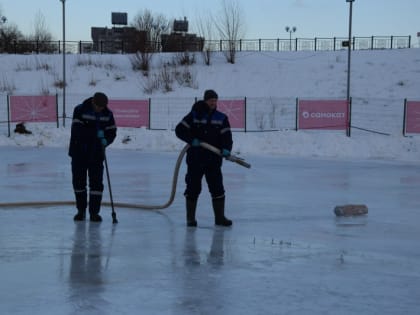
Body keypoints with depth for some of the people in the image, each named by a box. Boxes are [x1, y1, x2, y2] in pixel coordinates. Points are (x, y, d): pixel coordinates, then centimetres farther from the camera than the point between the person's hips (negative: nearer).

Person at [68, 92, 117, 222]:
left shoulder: (107, 114, -1)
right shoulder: (80, 110, -12)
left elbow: (112, 132, 2)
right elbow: (77, 130, -21)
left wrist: (106, 140, -19)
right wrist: (95, 132, -28)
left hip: (96, 154, 2)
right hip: (79, 153, -1)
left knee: (96, 182, -4)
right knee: (78, 181, 6)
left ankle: (94, 212, 4)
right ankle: (81, 210, 21)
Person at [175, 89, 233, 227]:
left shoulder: (221, 118, 6)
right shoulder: (194, 115, 0)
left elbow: (227, 136, -2)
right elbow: (179, 130, -2)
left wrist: (226, 149, -22)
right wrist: (191, 140, -16)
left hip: (214, 159, 2)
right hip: (195, 159, -2)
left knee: (217, 188, 2)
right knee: (193, 187, 3)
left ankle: (219, 217, 12)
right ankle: (190, 218, 11)